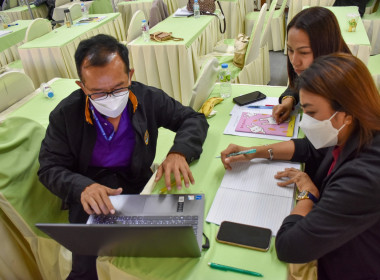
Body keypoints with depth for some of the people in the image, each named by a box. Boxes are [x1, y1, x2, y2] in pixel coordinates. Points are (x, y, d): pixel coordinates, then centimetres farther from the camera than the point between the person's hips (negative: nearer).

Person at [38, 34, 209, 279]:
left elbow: (194, 119, -1)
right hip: (90, 191, -1)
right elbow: (50, 169, -7)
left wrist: (179, 152, -24)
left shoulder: (149, 99, -8)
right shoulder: (65, 115, -10)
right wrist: (83, 187, -31)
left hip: (139, 181, 2)